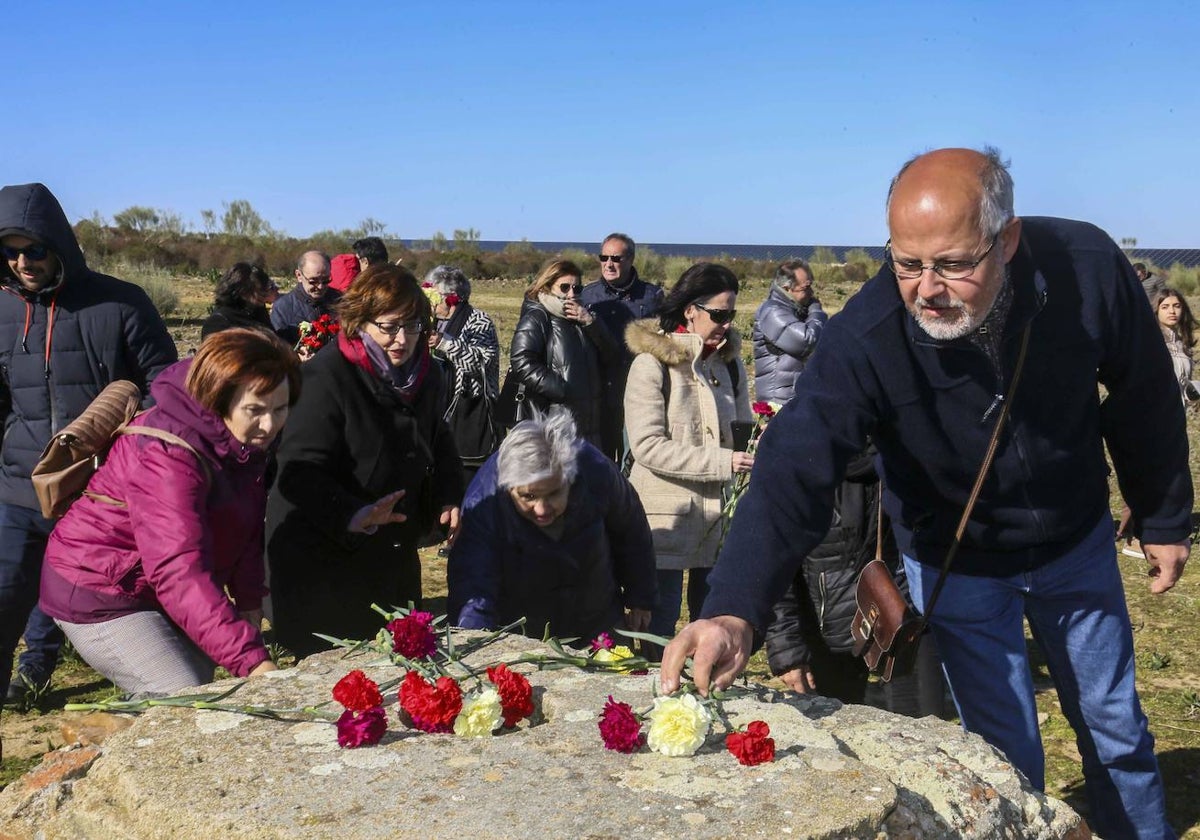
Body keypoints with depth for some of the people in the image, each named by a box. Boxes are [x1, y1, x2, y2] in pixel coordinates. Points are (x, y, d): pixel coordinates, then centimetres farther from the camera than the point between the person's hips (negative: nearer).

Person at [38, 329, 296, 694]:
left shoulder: (248, 439, -6)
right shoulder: (169, 456, -33)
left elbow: (246, 525, 7)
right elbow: (179, 572, -42)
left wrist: (249, 600, -5)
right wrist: (252, 661, -49)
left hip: (163, 593, 9)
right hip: (101, 595, -8)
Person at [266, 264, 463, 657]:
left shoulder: (426, 375, 4)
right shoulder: (325, 377, -19)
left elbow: (439, 445, 19)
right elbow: (302, 471, -25)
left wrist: (449, 498, 1)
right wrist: (352, 515, -40)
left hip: (395, 558, 7)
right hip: (321, 559, -7)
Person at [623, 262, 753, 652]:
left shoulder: (729, 361, 10)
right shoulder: (652, 363, -10)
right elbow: (647, 445, -17)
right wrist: (722, 462, -22)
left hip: (717, 513, 6)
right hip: (665, 514, -5)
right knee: (660, 629, 0)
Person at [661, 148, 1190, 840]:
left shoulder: (1089, 269, -26)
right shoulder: (865, 339, -33)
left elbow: (1146, 399, -9)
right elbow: (796, 471, -42)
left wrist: (1165, 520, 3)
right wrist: (736, 610, -56)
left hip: (1078, 545, 3)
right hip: (957, 567, -2)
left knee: (1116, 727, 20)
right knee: (1006, 755, 5)